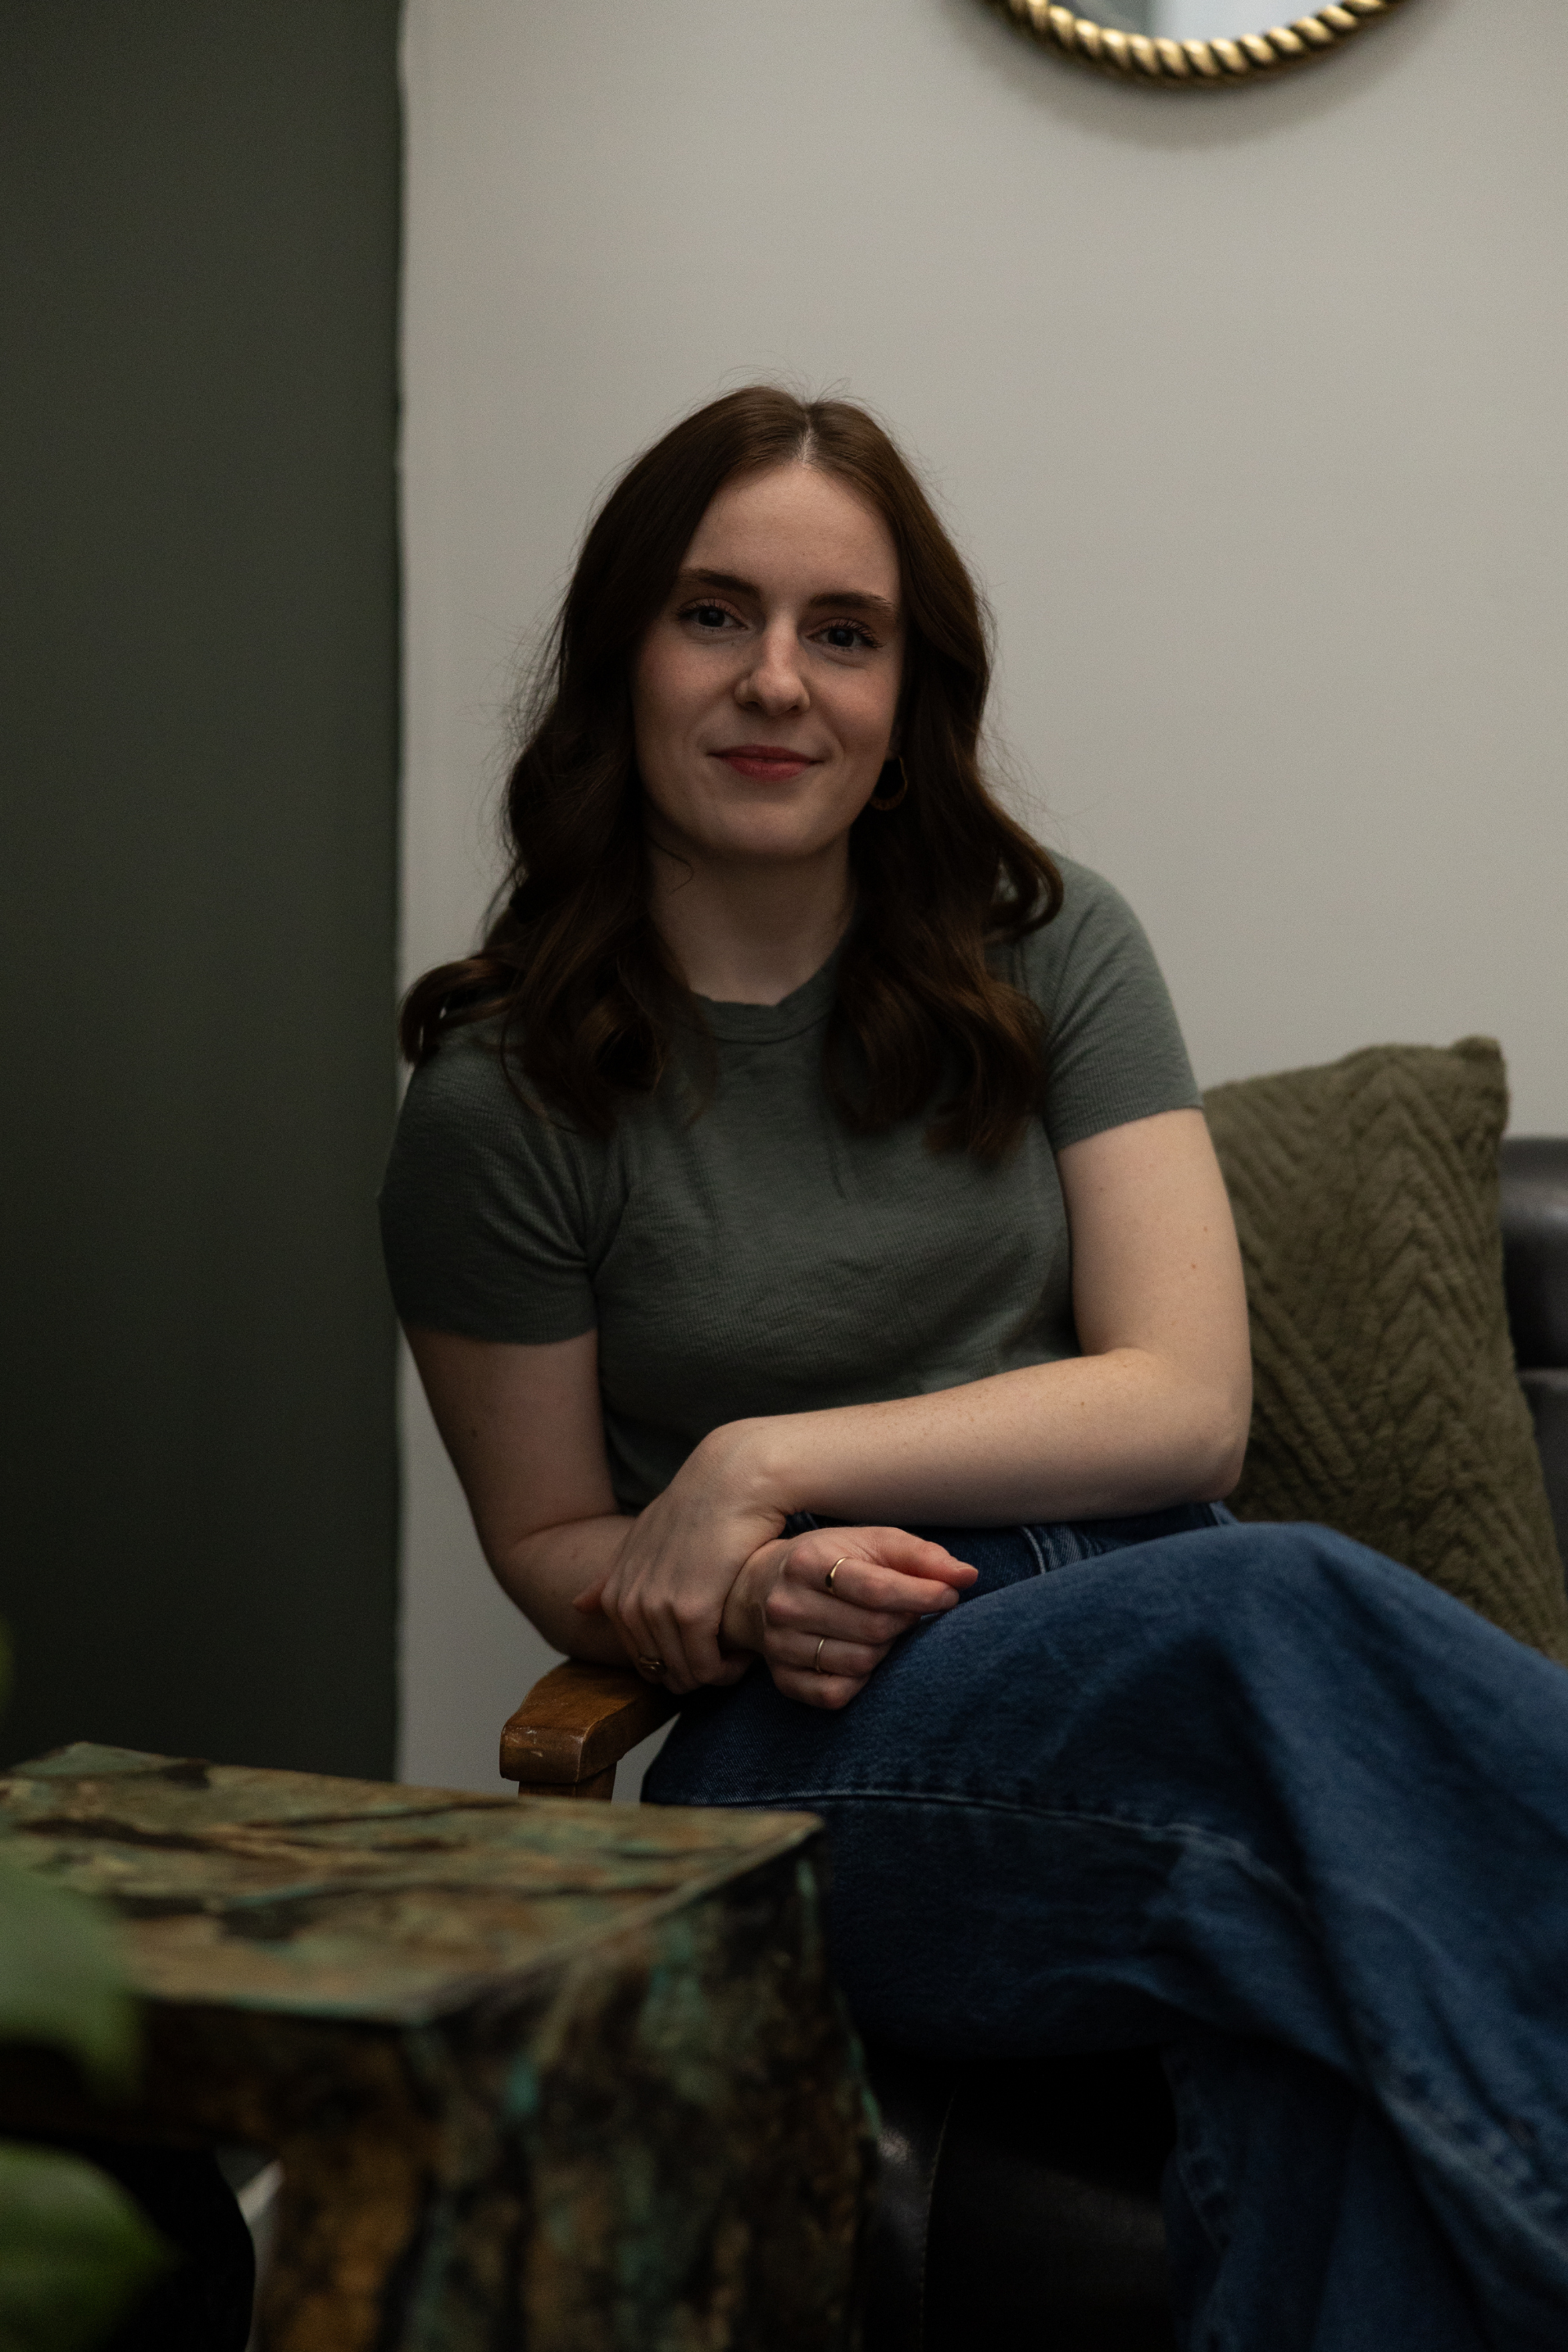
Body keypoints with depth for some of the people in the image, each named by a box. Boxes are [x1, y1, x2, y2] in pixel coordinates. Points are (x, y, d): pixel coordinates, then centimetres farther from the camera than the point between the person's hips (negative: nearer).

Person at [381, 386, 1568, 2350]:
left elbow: (1185, 1400, 0)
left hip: (1154, 1622, 3)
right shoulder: (502, 1102, 2)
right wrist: (735, 1606, -12)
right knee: (1285, 1615, -36)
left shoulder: (1048, 953, 9)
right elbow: (550, 1546, 12)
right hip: (816, 1757, -2)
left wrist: (769, 1464, -10)